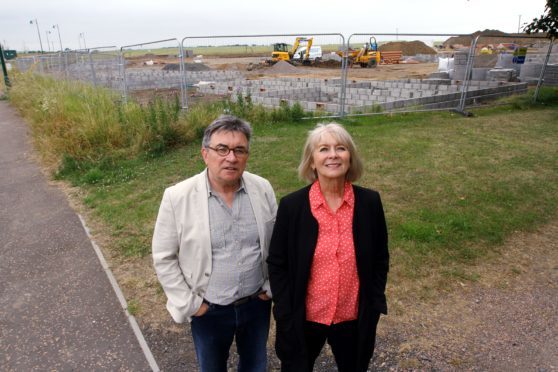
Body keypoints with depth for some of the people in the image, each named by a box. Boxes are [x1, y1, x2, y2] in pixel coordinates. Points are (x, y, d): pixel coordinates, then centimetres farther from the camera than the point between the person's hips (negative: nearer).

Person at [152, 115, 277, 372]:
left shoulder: (263, 189, -10)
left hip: (257, 302, 2)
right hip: (208, 310, -2)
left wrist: (272, 287, 2)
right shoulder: (177, 197, -18)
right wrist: (189, 303, -8)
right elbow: (164, 258, -9)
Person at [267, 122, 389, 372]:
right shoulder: (292, 205, -14)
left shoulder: (370, 202, -10)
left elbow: (380, 258, 1)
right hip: (303, 318, -1)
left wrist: (374, 305, 0)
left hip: (354, 318, 2)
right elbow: (277, 264, -6)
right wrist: (286, 313, -8)